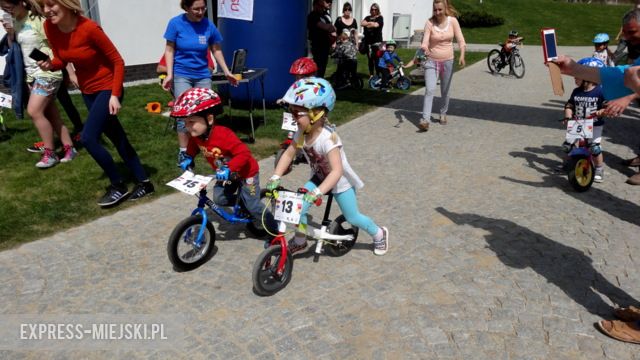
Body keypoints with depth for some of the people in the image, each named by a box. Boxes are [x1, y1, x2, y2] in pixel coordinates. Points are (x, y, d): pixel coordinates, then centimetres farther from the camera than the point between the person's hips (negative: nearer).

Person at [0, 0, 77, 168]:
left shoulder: (38, 20, -13)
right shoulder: (16, 22, 10)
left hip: (47, 73, -8)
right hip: (32, 74, 8)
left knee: (34, 111, -14)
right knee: (50, 114, 7)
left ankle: (50, 153, -3)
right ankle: (69, 148, 14)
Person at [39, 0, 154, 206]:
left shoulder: (89, 28, -24)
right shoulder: (50, 27, -5)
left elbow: (118, 61, -17)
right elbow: (61, 59, 8)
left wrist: (115, 95, -20)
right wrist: (50, 65, -14)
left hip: (107, 88, -7)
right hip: (87, 90, 7)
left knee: (88, 138, -15)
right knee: (117, 138, 11)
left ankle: (118, 186, 2)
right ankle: (144, 182, 21)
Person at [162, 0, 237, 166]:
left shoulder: (208, 25, -3)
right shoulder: (175, 23, -8)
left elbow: (216, 50, 8)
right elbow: (169, 50, -3)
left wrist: (227, 72, 8)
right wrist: (169, 75, -12)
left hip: (203, 75, 2)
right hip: (181, 75, -2)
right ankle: (183, 152, 2)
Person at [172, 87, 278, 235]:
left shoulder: (223, 135, -37)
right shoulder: (196, 135, -13)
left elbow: (244, 153, -39)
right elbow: (193, 146, 11)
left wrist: (229, 169, -46)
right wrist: (188, 158, -4)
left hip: (245, 172, -7)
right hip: (226, 174, 7)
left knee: (253, 205, -3)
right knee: (219, 199, -1)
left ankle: (275, 229, 16)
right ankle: (244, 203, 24)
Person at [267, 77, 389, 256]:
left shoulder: (328, 138, -37)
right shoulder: (301, 132, -16)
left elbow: (337, 171, -42)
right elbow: (288, 154, -10)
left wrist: (317, 192, -52)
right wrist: (275, 178, -22)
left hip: (340, 181, -5)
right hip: (319, 177, 6)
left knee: (352, 218, 6)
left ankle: (380, 234, 33)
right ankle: (299, 241, 14)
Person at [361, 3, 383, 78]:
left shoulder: (380, 18, 3)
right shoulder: (367, 17, 16)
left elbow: (376, 25, -15)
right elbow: (362, 23, -1)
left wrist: (367, 24, -3)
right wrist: (371, 23, -13)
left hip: (376, 42, -5)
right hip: (368, 41, 5)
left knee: (377, 59, -10)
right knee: (369, 59, 9)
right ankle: (371, 74, 18)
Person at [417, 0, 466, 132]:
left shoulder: (453, 21, -4)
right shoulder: (429, 23, -8)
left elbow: (460, 40, -7)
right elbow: (425, 42, -15)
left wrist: (462, 55, -23)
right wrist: (424, 49, -39)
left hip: (448, 61, 2)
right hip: (431, 61, -2)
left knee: (445, 91, 13)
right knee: (429, 90, -15)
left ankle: (443, 113, 35)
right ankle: (425, 120, -18)